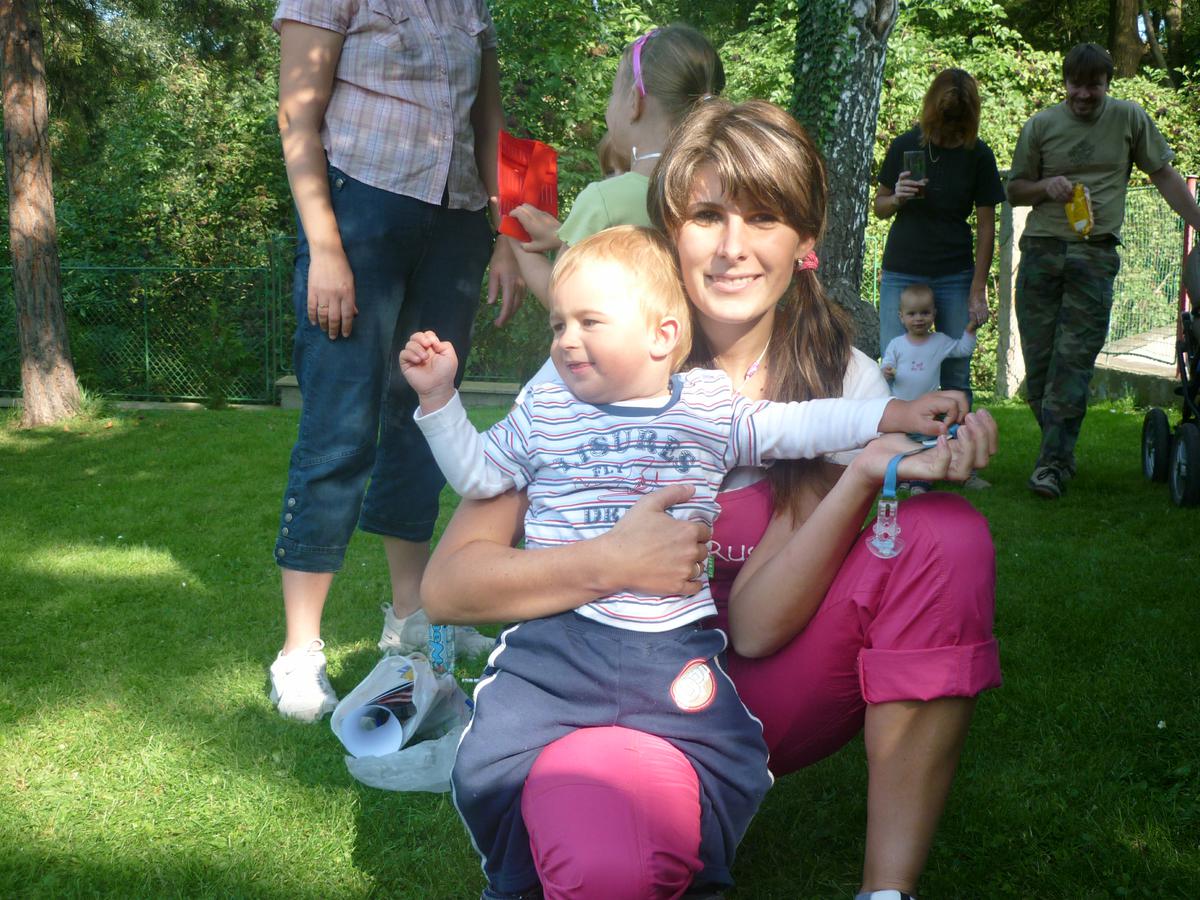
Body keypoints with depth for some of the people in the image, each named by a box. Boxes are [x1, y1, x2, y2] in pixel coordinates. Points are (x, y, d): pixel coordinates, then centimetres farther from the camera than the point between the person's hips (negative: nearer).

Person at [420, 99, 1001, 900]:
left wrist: (870, 474, -31)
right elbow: (448, 583, -13)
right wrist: (611, 562, -26)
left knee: (947, 535, -21)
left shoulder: (843, 383, -6)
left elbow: (755, 626, -17)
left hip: (757, 693, 3)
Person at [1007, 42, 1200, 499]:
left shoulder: (1130, 119, 7)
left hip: (1095, 255, -2)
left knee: (1074, 359, -10)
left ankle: (1053, 462, -8)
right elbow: (1014, 190, 15)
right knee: (1037, 359, 1)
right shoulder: (1041, 126, 8)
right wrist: (1047, 186, -6)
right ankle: (1059, 450, 16)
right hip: (1041, 250, 2)